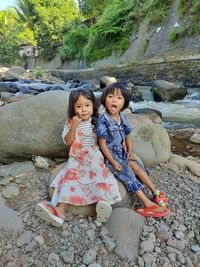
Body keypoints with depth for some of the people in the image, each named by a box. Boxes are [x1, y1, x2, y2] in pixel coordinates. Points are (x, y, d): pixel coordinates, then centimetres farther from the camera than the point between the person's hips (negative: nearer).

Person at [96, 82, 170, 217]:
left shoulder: (123, 118, -1)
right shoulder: (103, 120, -22)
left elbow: (128, 136, 12)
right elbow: (102, 143, -20)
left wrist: (130, 151, 0)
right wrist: (113, 162, -18)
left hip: (122, 152, 7)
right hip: (110, 155, -6)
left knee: (137, 167, 1)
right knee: (128, 174, -12)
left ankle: (155, 192, 14)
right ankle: (148, 204, -8)